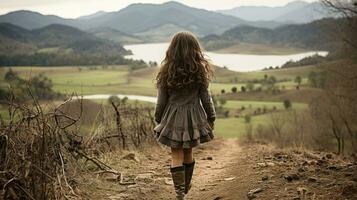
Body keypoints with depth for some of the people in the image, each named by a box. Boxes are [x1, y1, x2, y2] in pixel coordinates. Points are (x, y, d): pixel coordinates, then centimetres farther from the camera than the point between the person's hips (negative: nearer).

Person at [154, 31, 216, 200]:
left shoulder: (167, 71, -9)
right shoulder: (199, 70, -7)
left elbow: (161, 100, -3)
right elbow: (205, 97, -1)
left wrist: (158, 119, 10)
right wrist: (211, 116, 11)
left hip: (173, 118, -2)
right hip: (193, 117, 2)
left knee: (177, 156, 4)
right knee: (188, 153, 19)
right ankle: (186, 186, 37)